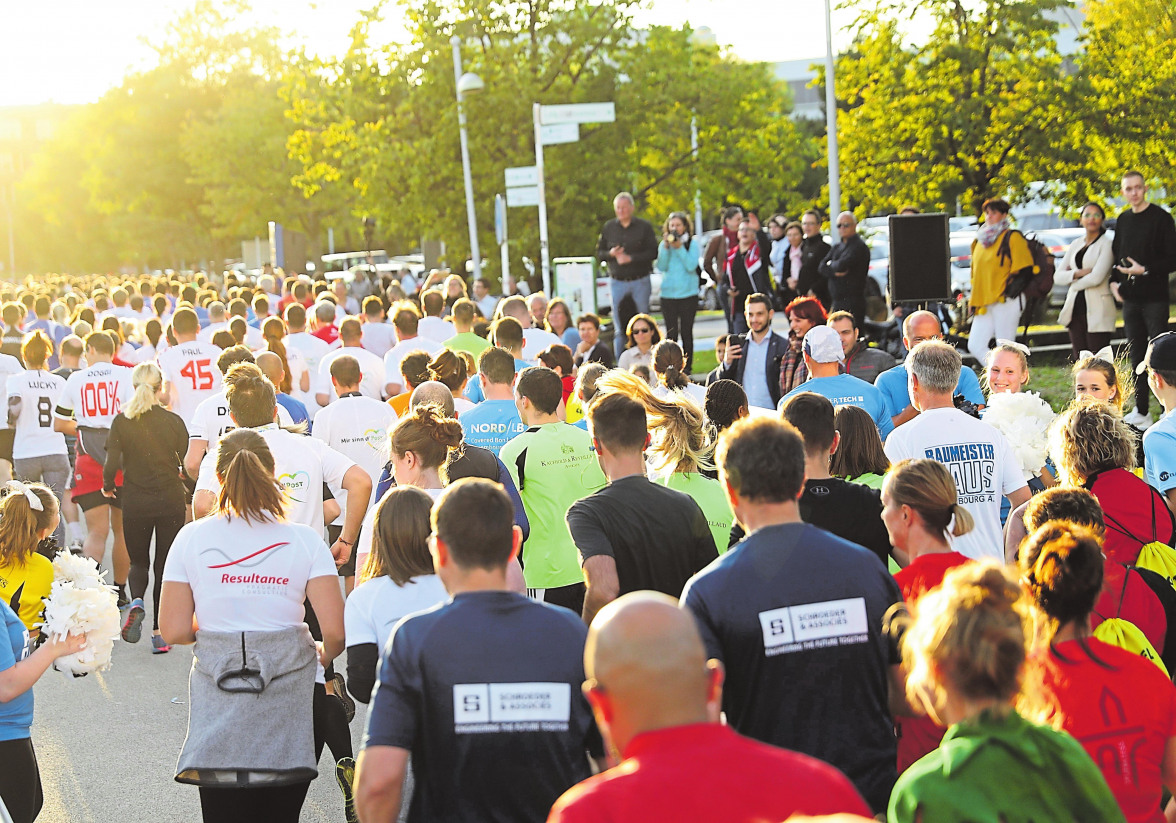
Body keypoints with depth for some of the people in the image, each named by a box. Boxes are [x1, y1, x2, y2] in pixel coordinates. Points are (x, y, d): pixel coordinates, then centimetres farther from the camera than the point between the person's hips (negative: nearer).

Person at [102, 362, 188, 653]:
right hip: (170, 502, 0)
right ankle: (159, 634, 6)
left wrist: (108, 487, 13)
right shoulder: (173, 421, -5)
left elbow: (111, 465, -8)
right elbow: (188, 463, -3)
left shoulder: (121, 421, -5)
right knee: (165, 566, 9)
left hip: (134, 502, 0)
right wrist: (189, 495, 15)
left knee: (138, 561, 18)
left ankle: (136, 602, -14)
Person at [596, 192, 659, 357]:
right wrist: (611, 253, -10)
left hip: (640, 281, -2)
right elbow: (599, 253, 12)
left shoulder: (644, 226, 1)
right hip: (617, 282, 2)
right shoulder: (608, 227, 9)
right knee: (619, 325, -1)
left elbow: (653, 253, -6)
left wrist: (630, 258, -15)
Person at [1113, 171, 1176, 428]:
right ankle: (1141, 412, 15)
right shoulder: (1123, 220, 12)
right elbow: (1116, 254, 22)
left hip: (1155, 298, -6)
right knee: (1137, 356, 9)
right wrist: (1116, 281, 8)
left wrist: (1145, 270, -18)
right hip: (1131, 298, 6)